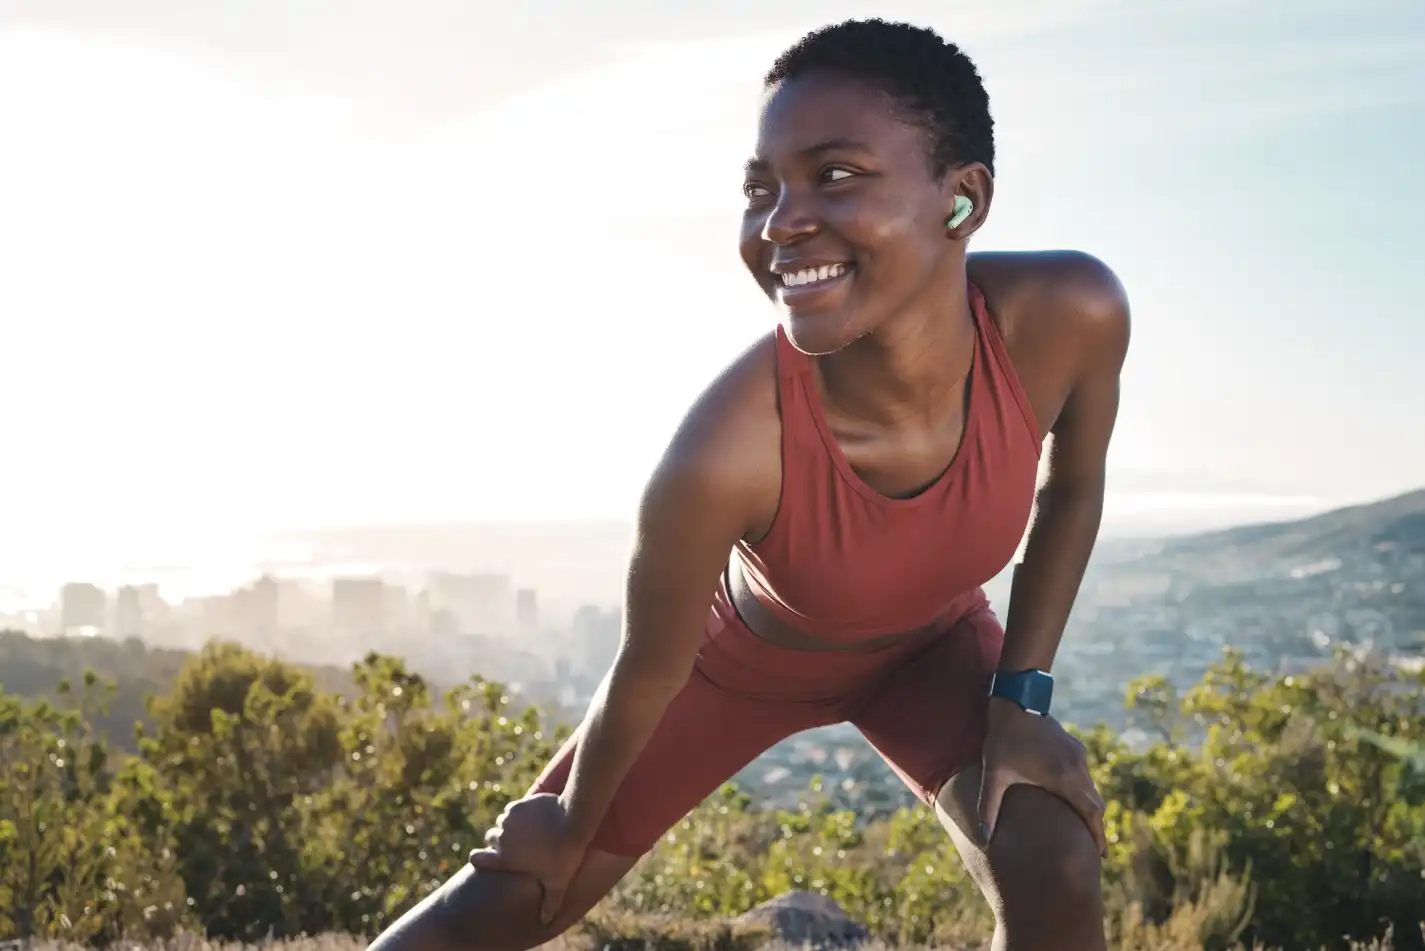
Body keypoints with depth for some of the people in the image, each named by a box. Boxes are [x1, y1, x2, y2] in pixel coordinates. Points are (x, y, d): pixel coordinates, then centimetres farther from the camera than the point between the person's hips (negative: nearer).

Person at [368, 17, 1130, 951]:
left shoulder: (1071, 315, -36)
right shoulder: (726, 450, -44)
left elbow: (1073, 486, -10)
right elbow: (648, 670, -24)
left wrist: (1022, 693, -12)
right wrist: (571, 826, -7)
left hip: (932, 642, 2)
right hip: (748, 653, -2)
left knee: (1056, 872, -20)